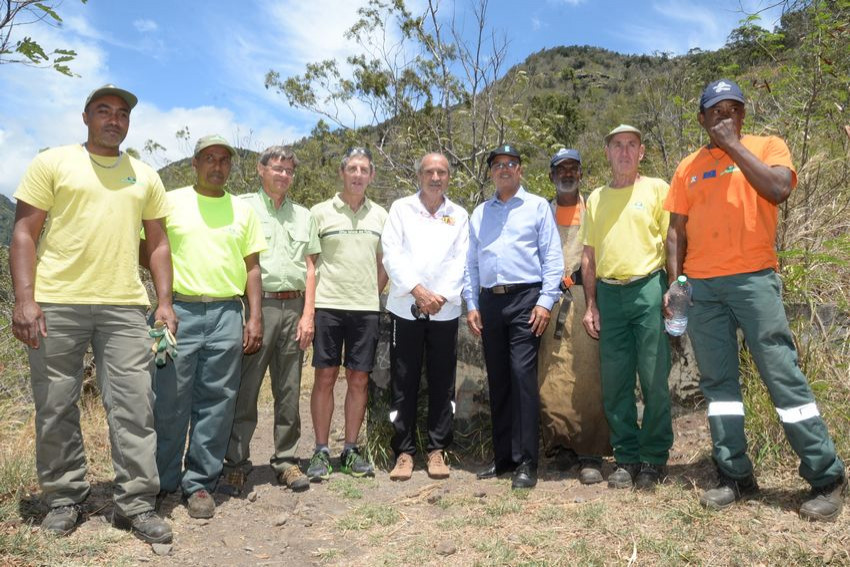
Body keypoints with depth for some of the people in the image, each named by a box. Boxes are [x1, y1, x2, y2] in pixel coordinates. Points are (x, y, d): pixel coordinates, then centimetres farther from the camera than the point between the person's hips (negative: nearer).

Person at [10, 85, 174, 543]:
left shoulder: (145, 176, 15)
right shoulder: (52, 163, 7)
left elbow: (157, 243, 15)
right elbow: (24, 234, 2)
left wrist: (165, 300, 5)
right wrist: (24, 299, -9)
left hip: (125, 307, 2)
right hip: (56, 303, -1)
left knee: (134, 406, -2)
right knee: (56, 408, 6)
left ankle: (136, 503, 7)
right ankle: (64, 498, 22)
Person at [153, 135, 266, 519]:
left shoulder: (243, 210, 13)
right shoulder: (171, 202, 7)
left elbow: (252, 267, 12)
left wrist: (255, 318, 4)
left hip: (227, 315, 2)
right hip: (179, 311, -2)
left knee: (216, 404, 4)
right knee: (170, 402, 2)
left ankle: (200, 483, 15)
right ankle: (163, 483, 18)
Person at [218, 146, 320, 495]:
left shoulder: (303, 216, 18)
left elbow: (309, 269, 15)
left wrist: (308, 315, 5)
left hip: (293, 309, 4)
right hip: (256, 304, -4)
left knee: (289, 391, 8)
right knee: (245, 389, -2)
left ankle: (286, 460, 18)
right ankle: (235, 464, 8)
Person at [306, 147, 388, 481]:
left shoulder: (380, 215, 10)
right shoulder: (320, 212, 2)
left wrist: (374, 293, 5)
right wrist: (311, 301, -3)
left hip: (367, 308, 3)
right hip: (328, 306, -2)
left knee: (359, 380, 6)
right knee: (325, 378, 1)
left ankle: (351, 450, 18)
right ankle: (321, 451, 12)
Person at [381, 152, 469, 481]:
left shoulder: (459, 215, 13)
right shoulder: (401, 208, 8)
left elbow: (461, 262, 4)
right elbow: (392, 255, -2)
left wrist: (440, 296, -10)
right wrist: (418, 291, -12)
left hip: (445, 310, 1)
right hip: (405, 307, -1)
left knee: (442, 383, 4)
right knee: (404, 383, 2)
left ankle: (437, 450, 15)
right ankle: (404, 451, 11)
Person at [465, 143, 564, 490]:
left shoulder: (537, 207, 7)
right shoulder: (479, 213, 18)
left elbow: (553, 258, 0)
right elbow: (471, 263, 16)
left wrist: (546, 302, -9)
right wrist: (471, 305, 8)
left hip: (525, 299, -4)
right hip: (489, 302, 4)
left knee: (522, 376, -11)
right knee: (497, 380, 8)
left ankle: (526, 462, -3)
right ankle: (502, 457, 18)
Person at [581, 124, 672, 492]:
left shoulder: (656, 189, 6)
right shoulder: (595, 198, 16)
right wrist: (591, 305, 9)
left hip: (648, 289, -3)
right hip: (609, 294, 4)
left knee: (654, 380, -1)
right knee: (615, 382, 5)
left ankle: (654, 460, 12)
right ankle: (626, 458, 17)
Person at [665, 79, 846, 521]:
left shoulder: (766, 147, 7)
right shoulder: (688, 168, 15)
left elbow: (779, 190, -14)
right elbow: (676, 230, 13)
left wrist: (734, 146, -8)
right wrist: (674, 281, 3)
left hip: (754, 279, -3)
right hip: (701, 286, 4)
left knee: (783, 376, -4)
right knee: (717, 381, 5)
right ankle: (735, 476, 14)